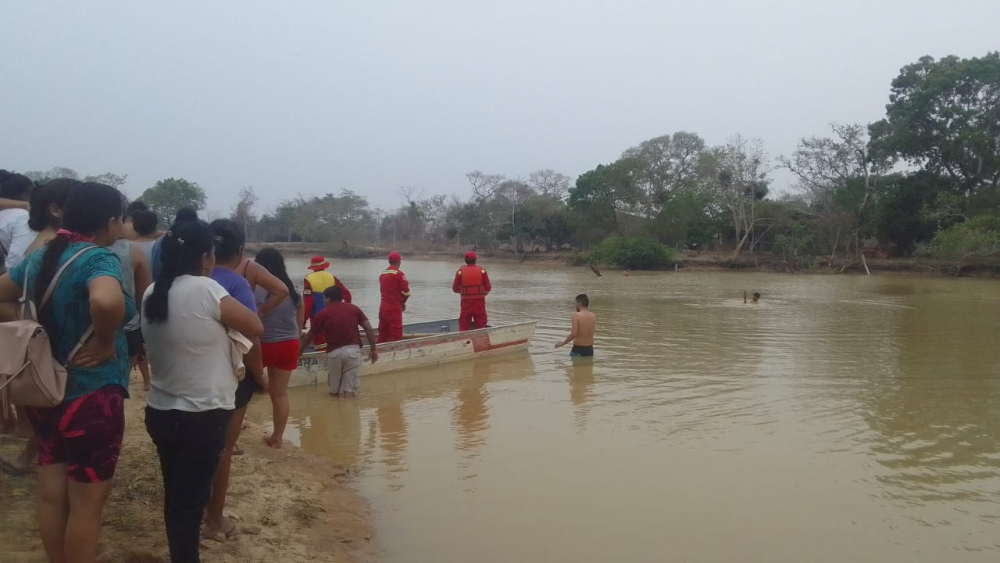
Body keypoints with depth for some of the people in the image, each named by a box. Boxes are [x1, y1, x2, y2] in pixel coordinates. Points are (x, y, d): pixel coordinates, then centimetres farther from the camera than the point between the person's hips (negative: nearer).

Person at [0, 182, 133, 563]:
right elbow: (107, 302, -41)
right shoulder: (98, 258, -20)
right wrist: (105, 343, -24)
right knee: (86, 504, 6)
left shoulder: (40, 257, 5)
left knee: (51, 496, 18)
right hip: (91, 397, -8)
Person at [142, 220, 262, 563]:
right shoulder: (205, 290, -18)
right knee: (192, 497, 4)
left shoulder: (152, 293, 4)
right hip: (202, 416, -7)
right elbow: (255, 328, -11)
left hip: (160, 412, 7)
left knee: (175, 493, 18)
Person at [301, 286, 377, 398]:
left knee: (334, 390, 19)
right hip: (353, 350, 1)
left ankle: (336, 389, -5)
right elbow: (368, 328, 5)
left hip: (334, 352, -1)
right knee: (350, 392, 4)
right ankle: (347, 391, -19)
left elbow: (309, 336, 15)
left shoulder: (323, 313, 7)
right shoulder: (354, 308, 12)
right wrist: (373, 349, 10)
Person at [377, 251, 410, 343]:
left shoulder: (382, 274, 10)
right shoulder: (399, 274, -11)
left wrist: (399, 301, 7)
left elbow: (384, 290, 12)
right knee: (395, 336, -5)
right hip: (394, 309, -7)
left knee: (382, 336, 12)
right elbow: (406, 292, -12)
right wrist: (403, 302, 8)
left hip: (383, 308, 7)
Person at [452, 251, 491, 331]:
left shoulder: (460, 271, -4)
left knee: (464, 326, 8)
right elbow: (488, 288, -3)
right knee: (481, 326, 9)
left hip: (466, 303, 0)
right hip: (479, 302, 0)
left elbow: (455, 289, 0)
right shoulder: (482, 271, -4)